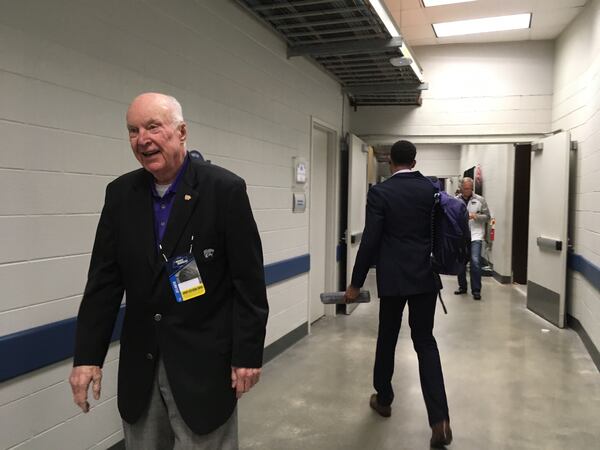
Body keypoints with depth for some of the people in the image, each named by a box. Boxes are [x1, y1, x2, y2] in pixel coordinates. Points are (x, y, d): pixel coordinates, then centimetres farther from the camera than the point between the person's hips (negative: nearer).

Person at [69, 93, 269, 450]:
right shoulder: (121, 193, 2)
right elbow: (104, 280, 3)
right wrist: (87, 354, -1)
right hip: (140, 363, 5)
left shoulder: (225, 189, -12)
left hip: (203, 360, -4)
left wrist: (248, 353, -10)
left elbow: (249, 279, -11)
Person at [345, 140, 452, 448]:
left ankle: (383, 399, 33)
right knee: (425, 342, 7)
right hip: (425, 276, 3)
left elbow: (370, 241, -12)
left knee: (387, 338, 15)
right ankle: (440, 419, -1)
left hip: (393, 277, -3)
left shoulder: (380, 192, -9)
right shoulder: (431, 189, 2)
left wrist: (356, 283, -5)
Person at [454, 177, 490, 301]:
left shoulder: (480, 200, 3)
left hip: (475, 235, -2)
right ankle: (462, 287, 27)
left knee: (475, 262, -14)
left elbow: (487, 217, 4)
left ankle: (476, 290, -3)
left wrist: (475, 216, -13)